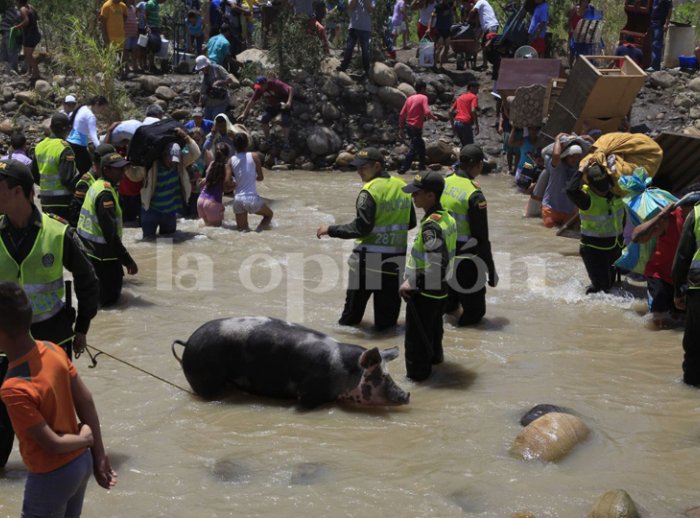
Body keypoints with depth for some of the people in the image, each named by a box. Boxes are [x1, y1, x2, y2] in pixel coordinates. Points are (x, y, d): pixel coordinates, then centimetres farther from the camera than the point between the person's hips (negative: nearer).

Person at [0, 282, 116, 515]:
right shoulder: (53, 350, -8)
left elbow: (52, 444, -25)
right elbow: (86, 401, 0)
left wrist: (84, 438, -5)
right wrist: (99, 456, 7)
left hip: (52, 477, -7)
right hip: (82, 462, 8)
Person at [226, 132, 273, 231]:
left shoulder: (231, 161, 3)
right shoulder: (254, 156, -2)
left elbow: (227, 181, -5)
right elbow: (260, 177, 3)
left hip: (237, 199, 3)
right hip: (252, 198, -3)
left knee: (242, 229, 22)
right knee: (269, 215, 23)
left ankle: (244, 230, -14)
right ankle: (259, 229, -7)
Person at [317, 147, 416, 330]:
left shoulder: (370, 190, -16)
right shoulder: (402, 186, 4)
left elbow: (361, 228, -19)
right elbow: (410, 223, 12)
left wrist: (330, 230, -11)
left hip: (369, 258, -5)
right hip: (397, 258, 5)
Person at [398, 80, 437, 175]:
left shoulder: (409, 98, 11)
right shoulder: (423, 98, -7)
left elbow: (402, 114, 7)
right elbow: (427, 112, -20)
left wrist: (401, 129, 11)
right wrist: (434, 117, 0)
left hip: (408, 126, 8)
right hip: (416, 127, -8)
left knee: (421, 145, 22)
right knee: (413, 149, -4)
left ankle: (422, 165, 29)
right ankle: (403, 169, -9)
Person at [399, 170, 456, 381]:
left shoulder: (430, 225, -24)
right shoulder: (448, 218, 5)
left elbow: (436, 264, -30)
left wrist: (411, 284, -21)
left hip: (423, 292, -9)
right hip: (440, 289, 9)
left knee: (416, 339, 4)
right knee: (433, 333, 26)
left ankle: (416, 374, 12)